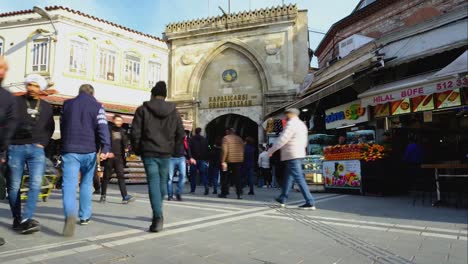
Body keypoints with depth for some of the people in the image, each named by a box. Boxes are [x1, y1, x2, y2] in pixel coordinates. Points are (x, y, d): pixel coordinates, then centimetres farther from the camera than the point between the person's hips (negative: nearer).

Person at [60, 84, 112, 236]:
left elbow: (62, 126, 19)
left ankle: (70, 214, -29)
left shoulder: (67, 104, 11)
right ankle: (85, 216, 20)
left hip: (70, 150, 1)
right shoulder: (97, 106, 2)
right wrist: (105, 148, -19)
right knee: (87, 183, 14)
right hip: (89, 151, 0)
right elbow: (103, 128, -12)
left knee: (69, 184, -6)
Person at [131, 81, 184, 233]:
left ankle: (158, 216, -15)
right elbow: (181, 135, 6)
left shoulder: (143, 110, -2)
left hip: (149, 152, -2)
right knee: (162, 182, 16)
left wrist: (137, 150, 7)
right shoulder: (174, 112, 6)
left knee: (153, 183, -3)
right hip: (166, 154, 3)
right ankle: (157, 214, 29)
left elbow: (135, 133, -6)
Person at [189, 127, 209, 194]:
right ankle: (206, 186, -16)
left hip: (194, 159, -2)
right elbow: (207, 150, 7)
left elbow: (189, 149, -6)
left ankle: (193, 189, 8)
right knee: (203, 173, 3)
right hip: (203, 159, 2)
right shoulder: (204, 139, 6)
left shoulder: (191, 139, -2)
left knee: (193, 174, 6)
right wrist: (207, 159, 11)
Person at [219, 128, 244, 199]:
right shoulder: (240, 139, 12)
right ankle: (239, 194, 1)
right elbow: (242, 150, 12)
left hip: (229, 161, -4)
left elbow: (225, 150, -14)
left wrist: (223, 161, -14)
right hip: (239, 161, 4)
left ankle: (224, 193, 12)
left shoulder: (226, 138, -4)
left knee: (225, 177, 9)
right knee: (237, 178, 7)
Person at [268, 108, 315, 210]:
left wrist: (271, 151, -11)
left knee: (299, 179, -9)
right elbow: (305, 142, 20)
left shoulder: (291, 124, -13)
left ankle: (310, 203, -8)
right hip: (299, 154, 10)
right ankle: (282, 199, 25)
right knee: (288, 177, 16)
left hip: (292, 156, -10)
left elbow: (282, 139, -19)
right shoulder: (302, 125, 17)